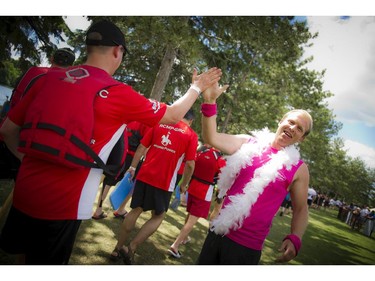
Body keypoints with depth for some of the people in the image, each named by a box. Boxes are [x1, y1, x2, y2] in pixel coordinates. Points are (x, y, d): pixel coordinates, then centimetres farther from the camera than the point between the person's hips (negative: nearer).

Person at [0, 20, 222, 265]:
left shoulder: (49, 78, 1)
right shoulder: (119, 93, -13)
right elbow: (173, 115, 1)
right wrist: (197, 88, 16)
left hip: (24, 192, 5)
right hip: (61, 205, -5)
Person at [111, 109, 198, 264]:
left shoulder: (159, 124, 9)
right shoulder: (191, 135, -1)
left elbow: (141, 147, 8)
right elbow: (190, 164, -5)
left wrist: (133, 167, 16)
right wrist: (184, 185, 7)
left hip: (144, 175, 4)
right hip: (164, 182, -3)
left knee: (135, 211, 17)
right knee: (158, 216, 15)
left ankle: (117, 249, 25)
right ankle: (131, 248, 7)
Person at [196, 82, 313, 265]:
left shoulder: (298, 169, -2)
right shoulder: (250, 143, 1)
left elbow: (301, 209, 5)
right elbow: (211, 138, -10)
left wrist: (294, 239, -12)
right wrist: (209, 101, -22)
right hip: (218, 231, 3)